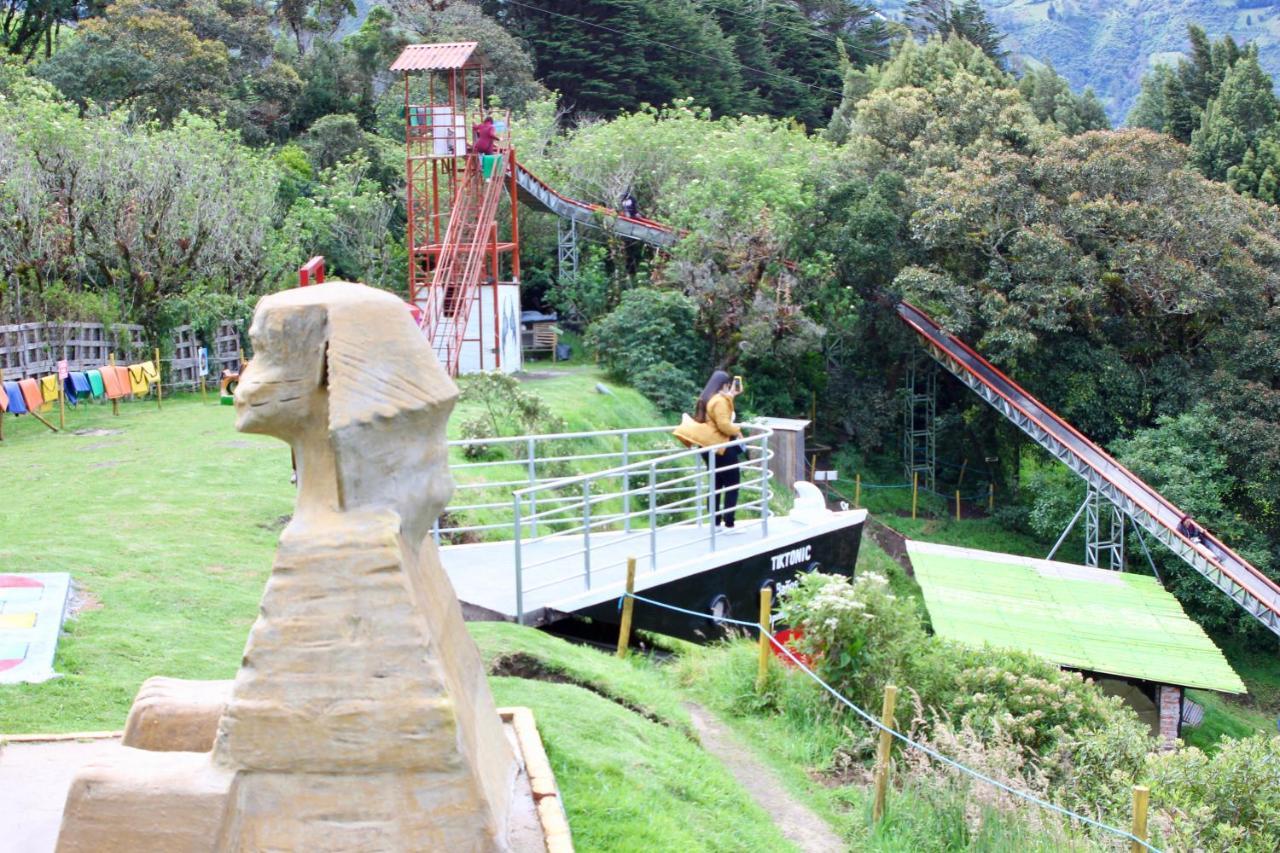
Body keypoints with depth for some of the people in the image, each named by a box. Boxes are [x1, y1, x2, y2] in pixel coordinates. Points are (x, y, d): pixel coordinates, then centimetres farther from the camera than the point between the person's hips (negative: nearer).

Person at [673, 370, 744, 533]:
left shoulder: (705, 399, 12)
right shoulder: (720, 400, -17)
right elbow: (724, 425, -24)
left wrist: (730, 396, 21)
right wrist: (737, 429, -6)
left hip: (708, 445, 9)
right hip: (722, 447, -9)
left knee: (716, 484, 15)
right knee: (732, 484, -2)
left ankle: (715, 522, 18)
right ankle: (729, 524, -5)